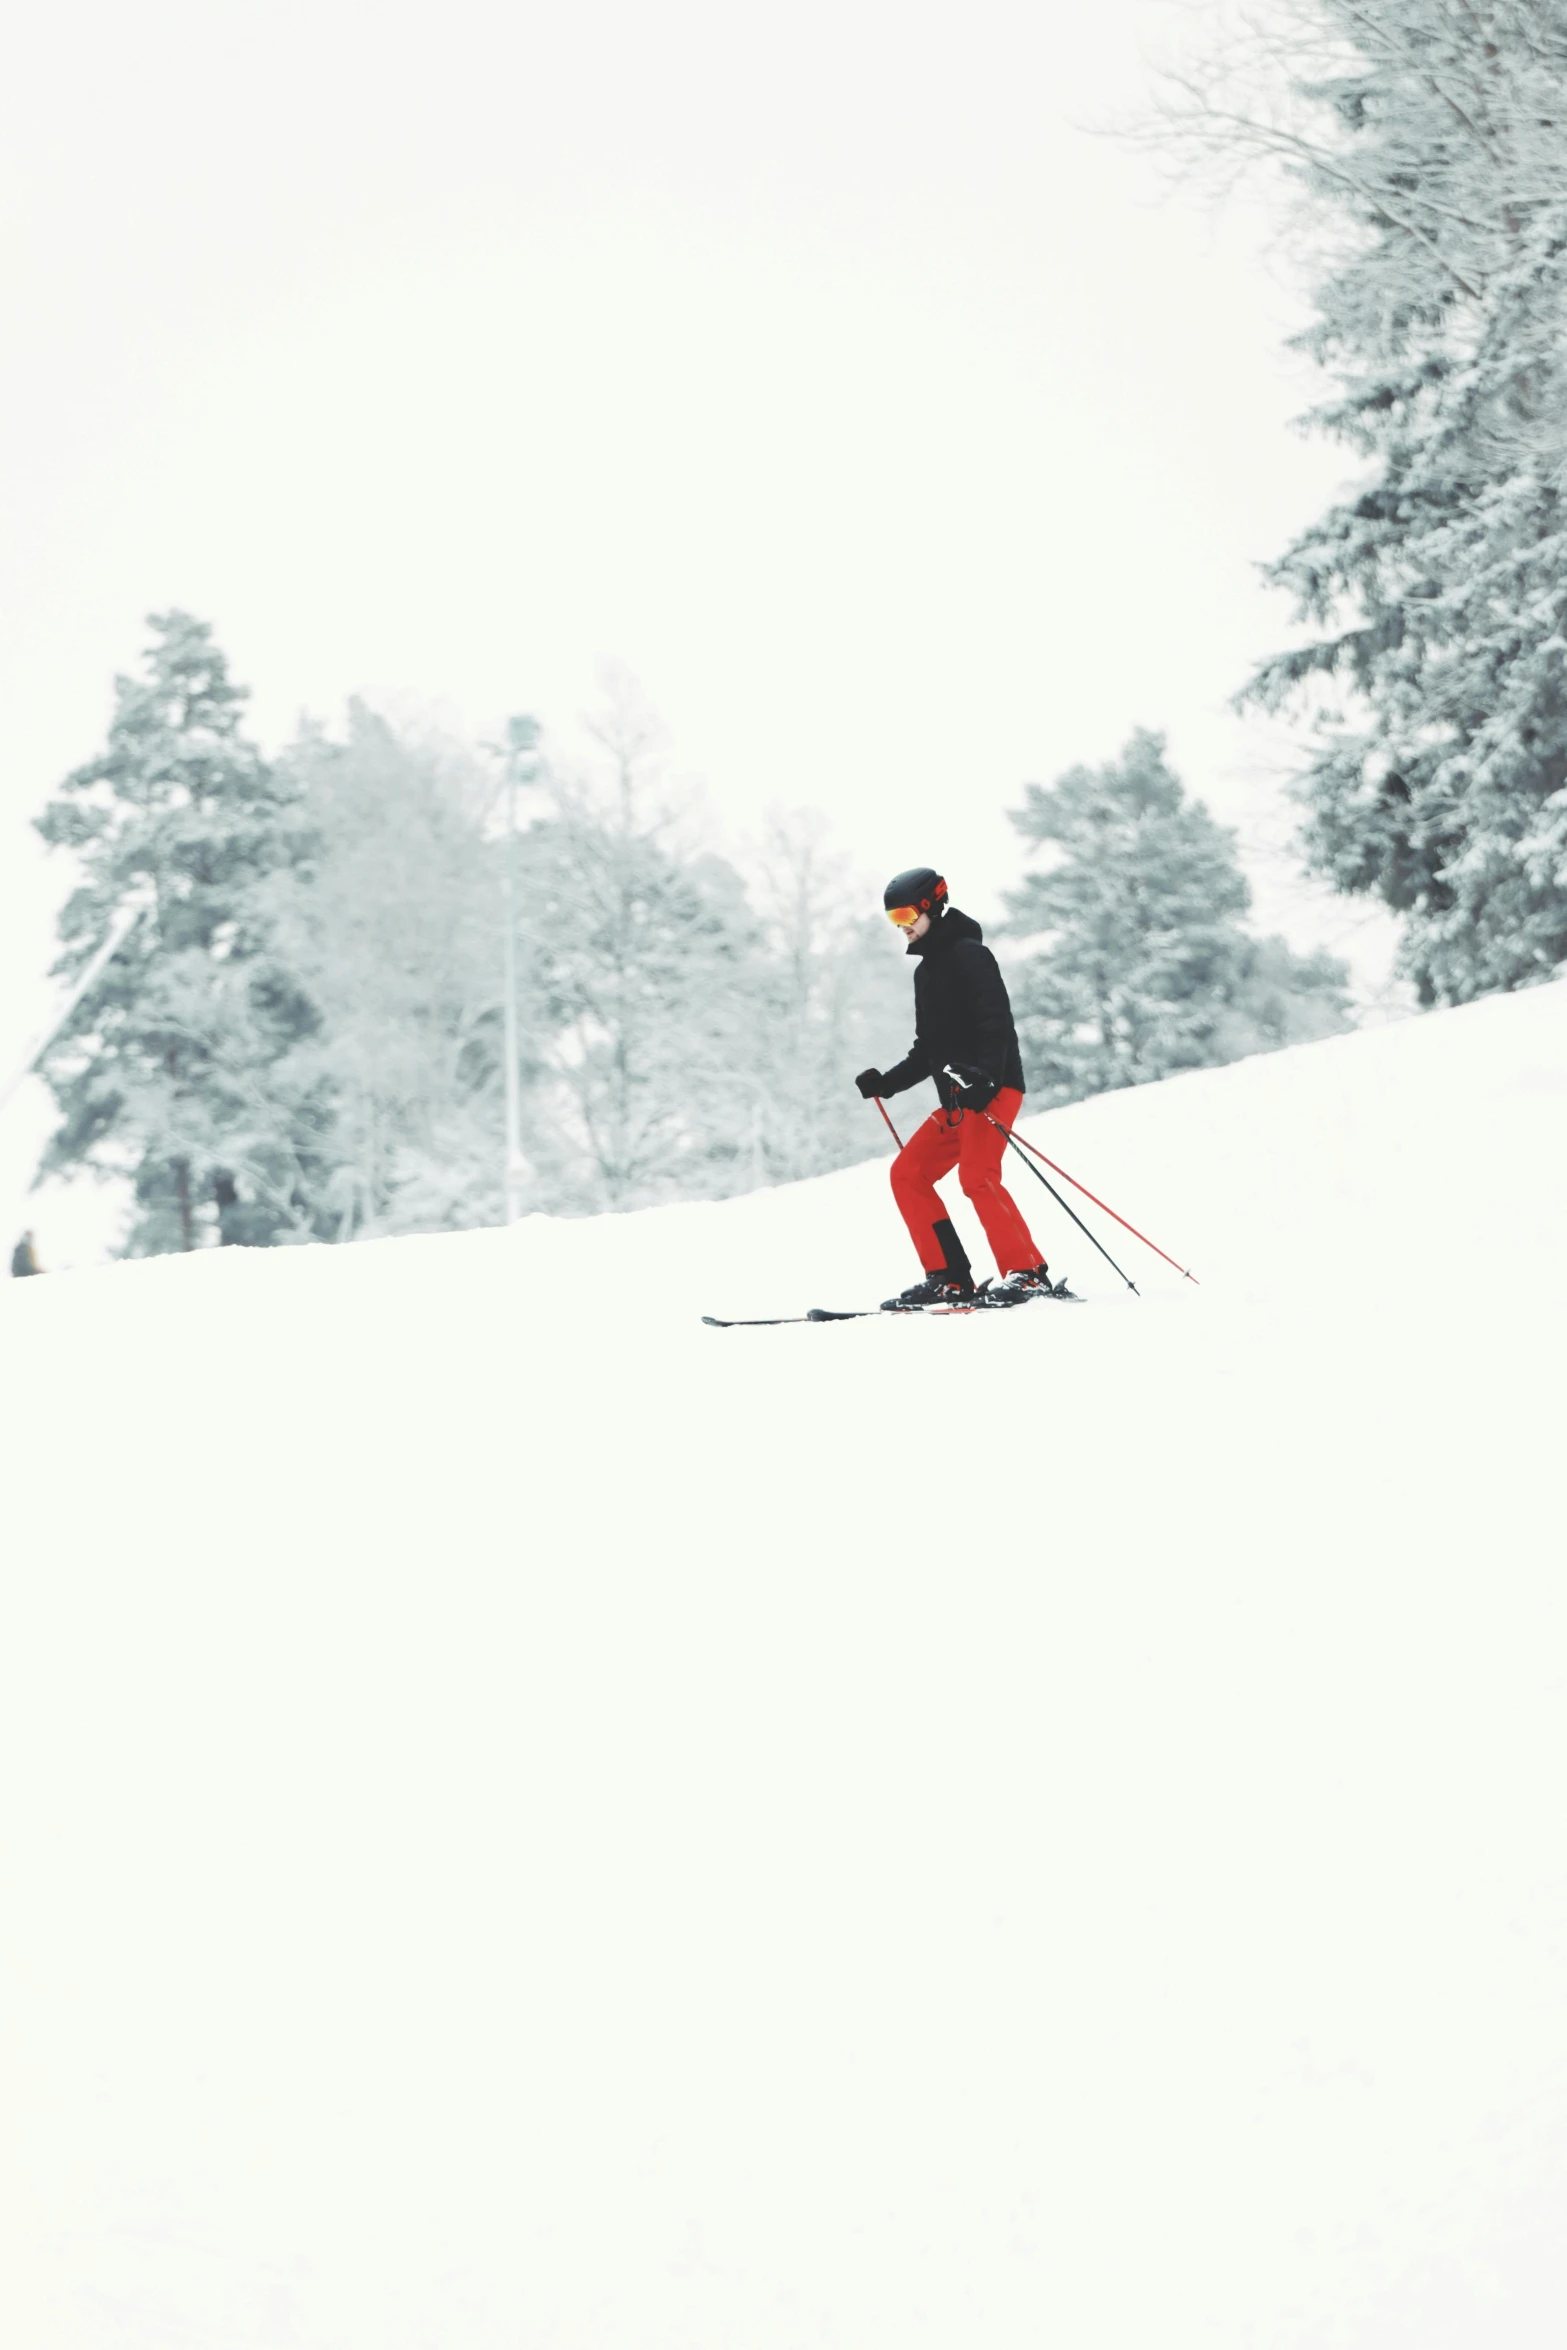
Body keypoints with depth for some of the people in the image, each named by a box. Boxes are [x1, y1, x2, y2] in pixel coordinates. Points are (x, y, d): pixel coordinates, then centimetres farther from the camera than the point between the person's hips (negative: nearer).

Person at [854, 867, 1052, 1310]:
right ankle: (948, 1278, 2)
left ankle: (1027, 1273, -23)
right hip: (956, 1098, 10)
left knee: (977, 1175, -24)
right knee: (907, 1174, 4)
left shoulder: (968, 954, -6)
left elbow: (997, 1023, -18)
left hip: (993, 1088, -10)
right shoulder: (927, 969, 21)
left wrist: (982, 1076, -31)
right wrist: (886, 1083, 14)